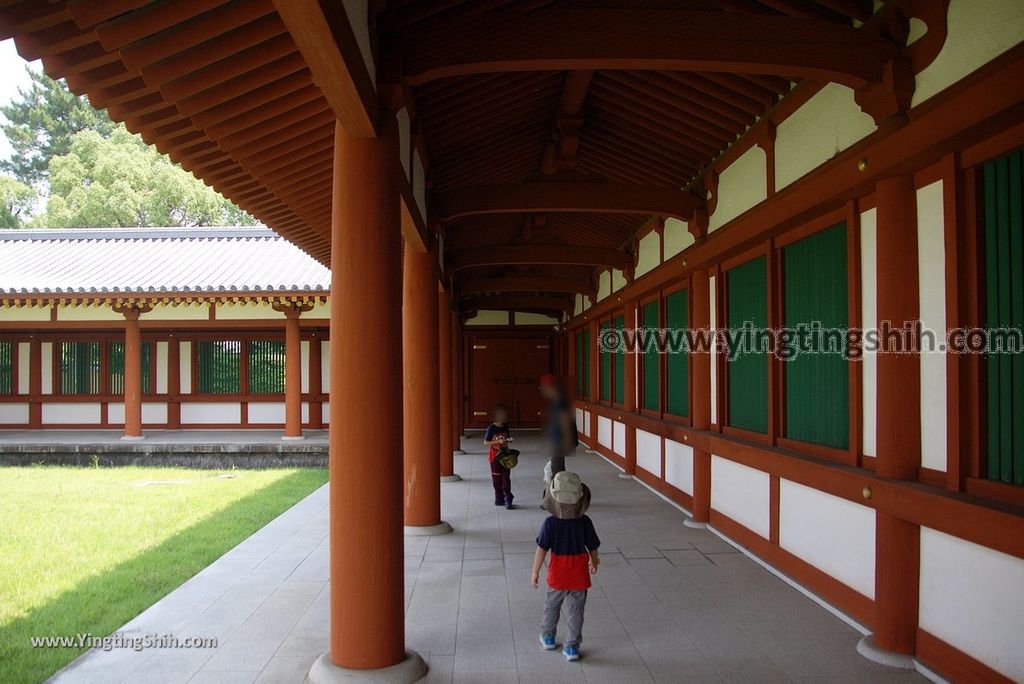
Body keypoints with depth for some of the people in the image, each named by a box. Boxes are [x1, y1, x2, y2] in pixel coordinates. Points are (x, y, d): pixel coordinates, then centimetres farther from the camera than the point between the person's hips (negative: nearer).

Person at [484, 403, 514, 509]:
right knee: (497, 480, 6)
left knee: (506, 478, -1)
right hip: (495, 457, -3)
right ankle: (499, 499, 19)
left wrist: (508, 440, -3)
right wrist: (498, 441, -22)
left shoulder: (505, 427, 4)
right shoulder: (491, 428, -11)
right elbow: (485, 442, -12)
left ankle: (507, 499, 1)